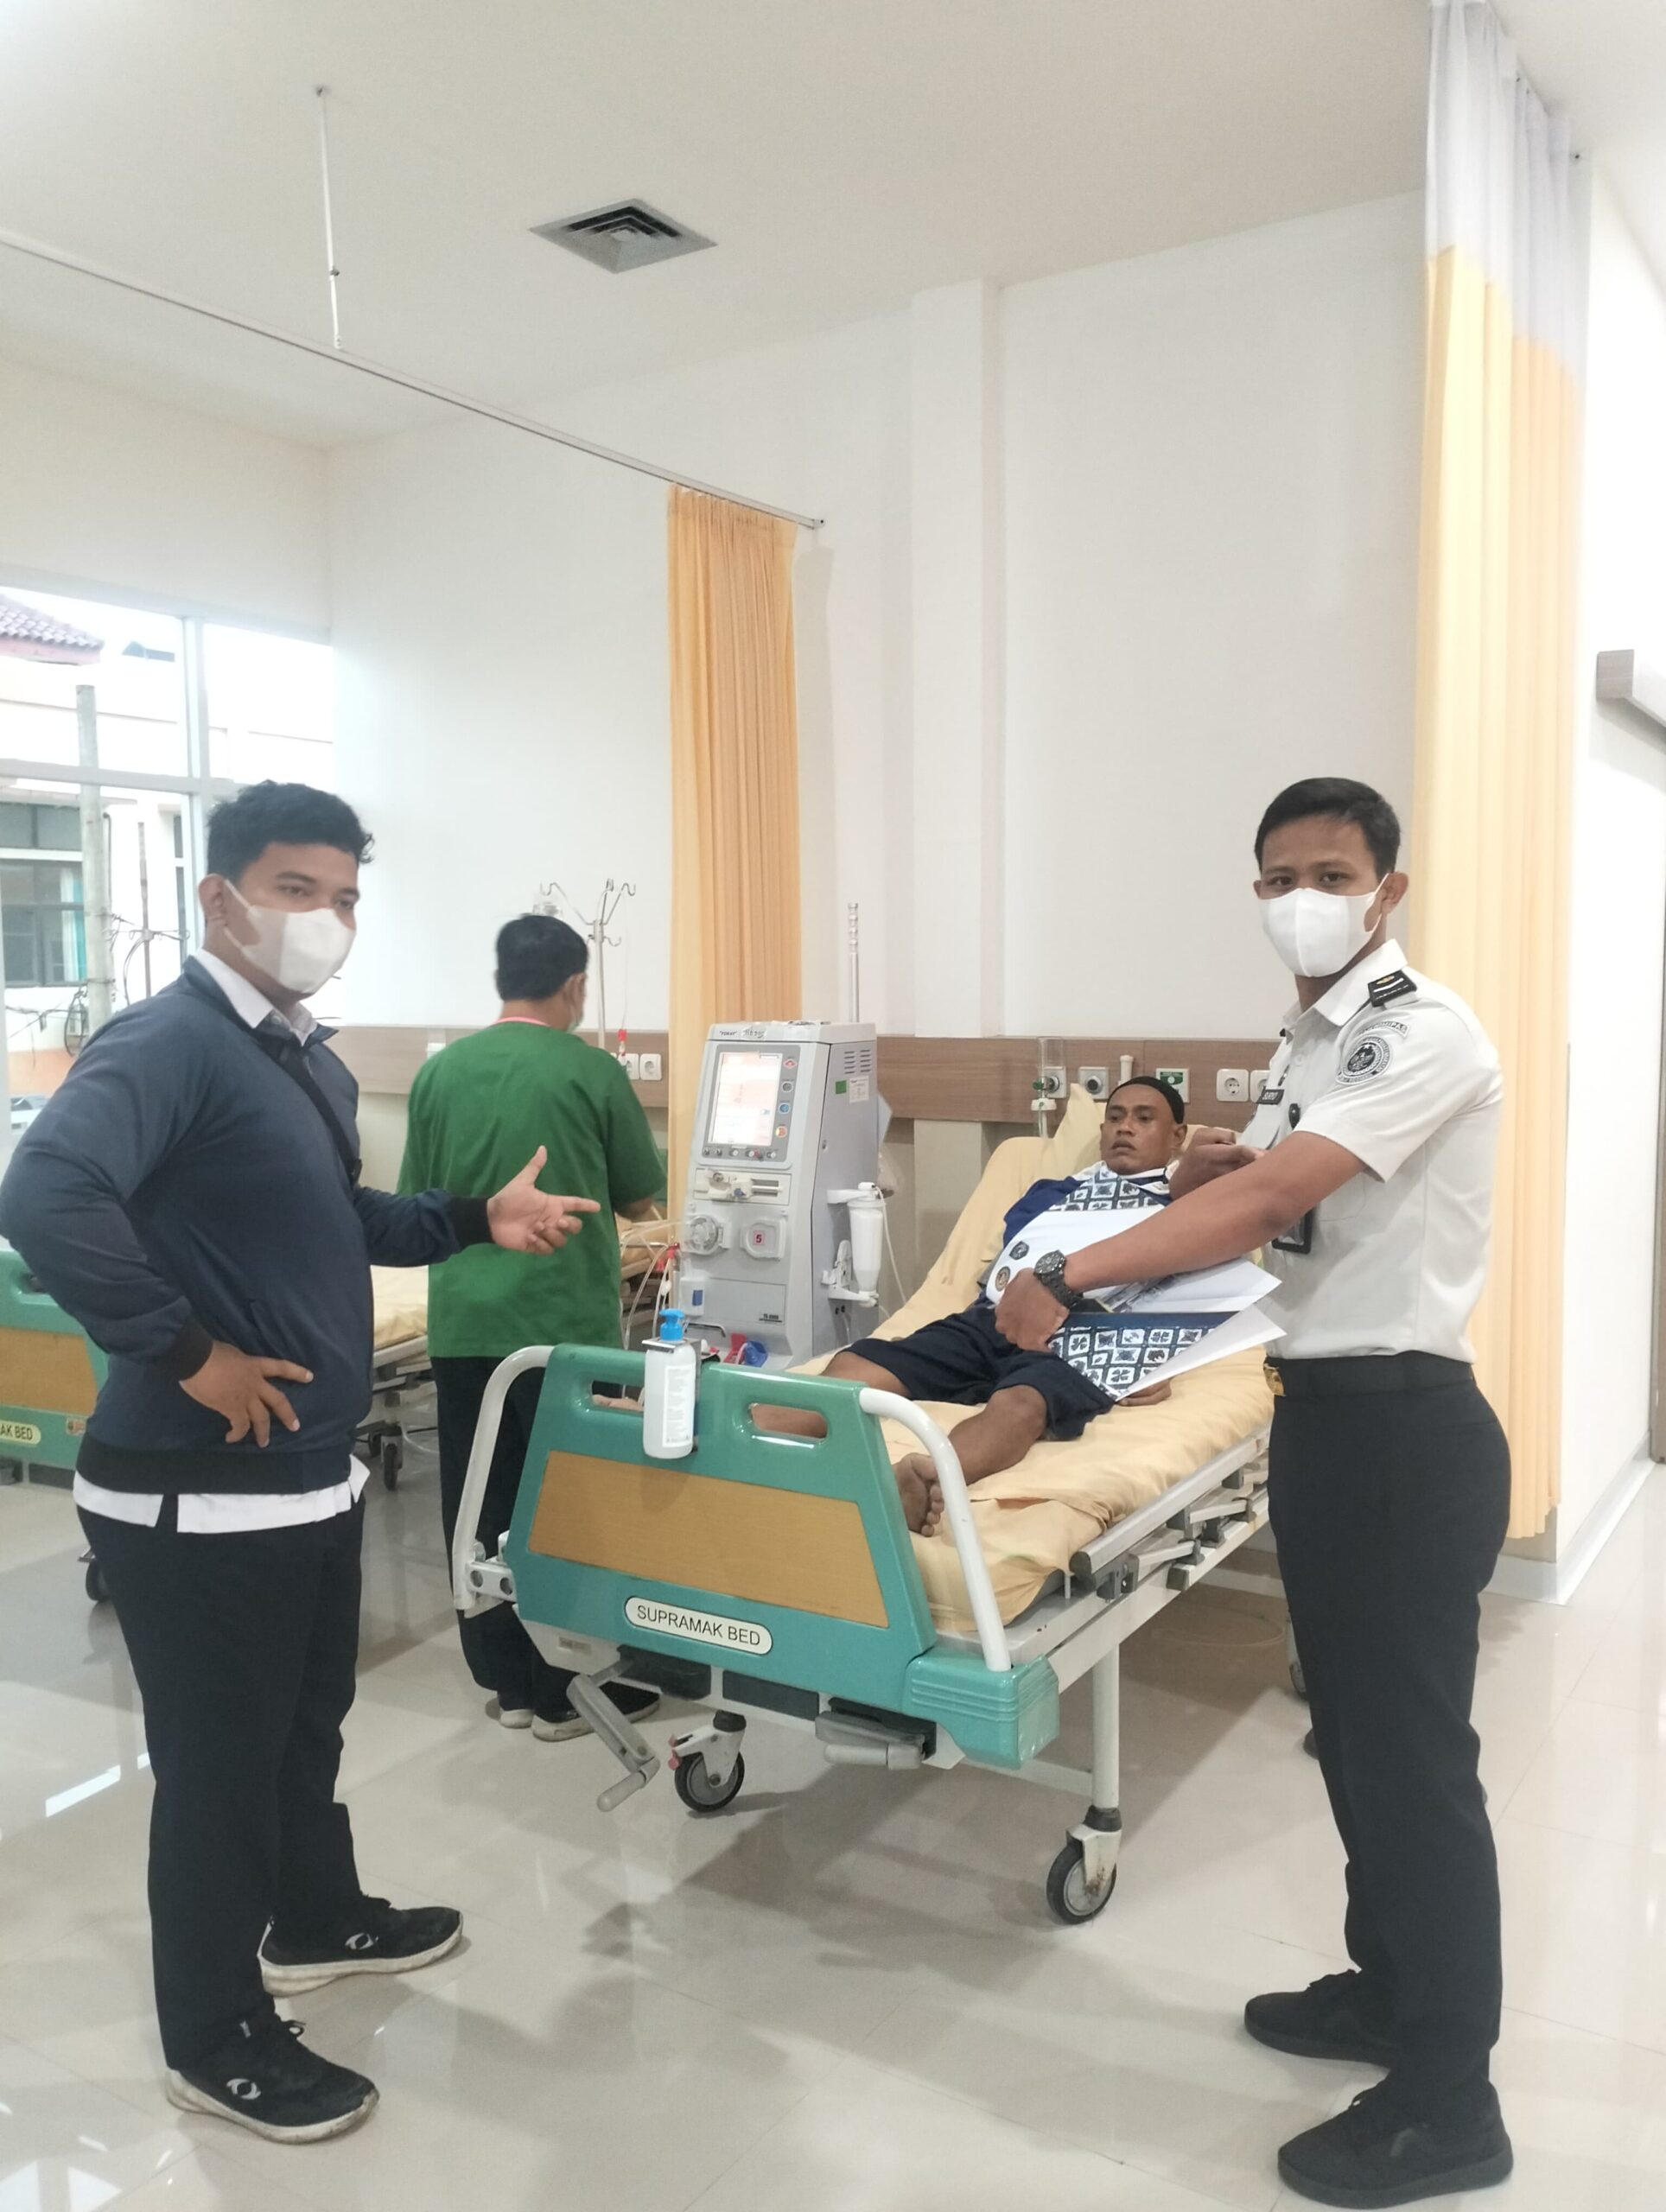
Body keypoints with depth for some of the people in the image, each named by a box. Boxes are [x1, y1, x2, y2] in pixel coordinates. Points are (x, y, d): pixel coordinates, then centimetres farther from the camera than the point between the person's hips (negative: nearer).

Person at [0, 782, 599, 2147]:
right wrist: (190, 1353, -30)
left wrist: (478, 1221, 14)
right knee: (220, 1766, 7)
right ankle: (219, 2043, 27)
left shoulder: (311, 1061, 11)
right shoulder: (168, 1045, -20)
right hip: (201, 1494, -9)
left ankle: (319, 1921, 48)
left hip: (315, 1471, 9)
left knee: (308, 1720, 26)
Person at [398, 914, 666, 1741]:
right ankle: (568, 1689, 15)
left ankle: (504, 1677, 22)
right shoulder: (592, 1072, -7)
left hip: (463, 1323, 4)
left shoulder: (440, 1071, 3)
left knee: (478, 1502, 12)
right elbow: (641, 1202, 3)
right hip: (564, 1324, -4)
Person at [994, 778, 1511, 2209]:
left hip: (1406, 1426, -10)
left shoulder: (1422, 1032, -18)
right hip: (1324, 1411, 10)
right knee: (1354, 1726, 19)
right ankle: (1392, 1987, 37)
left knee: (1414, 1746, 0)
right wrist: (1231, 1168, 2)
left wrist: (1067, 1275, -31)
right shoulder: (1311, 1042, 13)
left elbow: (1269, 1199, -29)